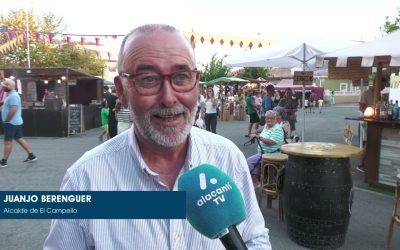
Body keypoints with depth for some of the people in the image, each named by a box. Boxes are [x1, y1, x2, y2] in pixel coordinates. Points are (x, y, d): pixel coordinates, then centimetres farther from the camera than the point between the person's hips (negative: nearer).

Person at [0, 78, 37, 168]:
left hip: (11, 123, -10)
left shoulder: (13, 95, -17)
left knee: (8, 141, -2)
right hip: (16, 122, 10)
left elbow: (13, 109, -27)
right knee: (19, 139, 13)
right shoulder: (11, 95, 16)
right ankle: (31, 156, 15)